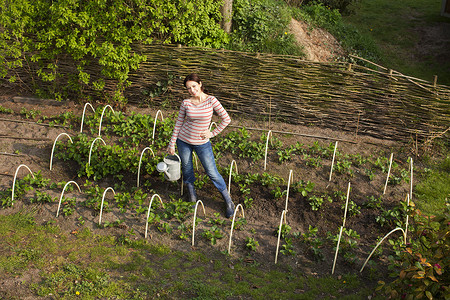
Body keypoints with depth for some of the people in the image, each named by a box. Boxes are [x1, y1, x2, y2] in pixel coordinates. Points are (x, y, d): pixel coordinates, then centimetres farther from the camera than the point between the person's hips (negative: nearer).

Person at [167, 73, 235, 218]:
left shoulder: (211, 100, -12)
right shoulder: (186, 103, -6)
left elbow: (226, 119, -7)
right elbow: (179, 123, 3)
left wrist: (213, 133, -7)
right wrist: (172, 143, 4)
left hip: (202, 143, -2)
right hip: (184, 141, 2)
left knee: (213, 173, 0)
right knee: (187, 170, 12)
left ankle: (228, 201, 15)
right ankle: (192, 195, 35)